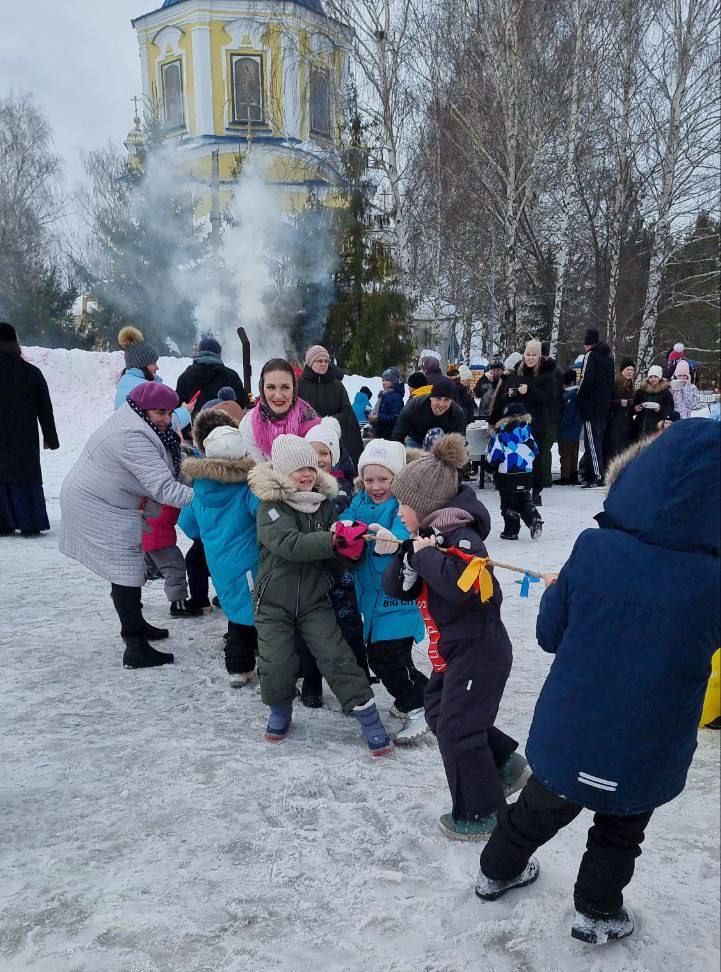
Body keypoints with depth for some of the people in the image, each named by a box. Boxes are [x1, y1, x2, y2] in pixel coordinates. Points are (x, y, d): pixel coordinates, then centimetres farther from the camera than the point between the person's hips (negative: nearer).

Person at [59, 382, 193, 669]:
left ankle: (135, 624, 36)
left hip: (105, 504, 11)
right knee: (125, 572, -9)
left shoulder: (133, 426, 6)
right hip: (97, 510, -11)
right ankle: (136, 649, -4)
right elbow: (163, 488, -34)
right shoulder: (132, 438, -28)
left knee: (127, 566, 20)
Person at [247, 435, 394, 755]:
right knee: (276, 665, -3)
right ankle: (280, 710, 28)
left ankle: (370, 721, 5)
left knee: (337, 658, -5)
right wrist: (333, 539, -38)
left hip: (314, 601, 2)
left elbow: (335, 554, 7)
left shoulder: (324, 504, 0)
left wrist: (327, 579, -13)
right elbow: (290, 545, -30)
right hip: (273, 602, -2)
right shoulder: (270, 508, -13)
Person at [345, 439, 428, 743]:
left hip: (399, 595, -7)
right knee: (377, 656, 18)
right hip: (371, 593, 8)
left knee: (386, 658, -9)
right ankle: (409, 698, 41)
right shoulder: (360, 501, 6)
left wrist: (389, 542, -53)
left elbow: (403, 535, -31)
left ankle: (420, 707, 12)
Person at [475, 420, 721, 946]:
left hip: (567, 738, 2)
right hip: (644, 756, -1)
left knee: (536, 813, 28)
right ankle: (598, 913, 48)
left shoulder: (593, 551, -22)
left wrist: (557, 590, 9)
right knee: (619, 836, 28)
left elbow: (549, 634, -8)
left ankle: (497, 872, 52)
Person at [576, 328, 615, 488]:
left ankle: (597, 477, -10)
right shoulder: (608, 356, 15)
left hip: (591, 405, -8)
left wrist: (579, 397, -6)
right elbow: (611, 381, 16)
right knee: (598, 438, 14)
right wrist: (608, 398, 17)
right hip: (605, 404, 8)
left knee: (592, 440, -7)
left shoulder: (590, 355, -10)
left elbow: (586, 379, -17)